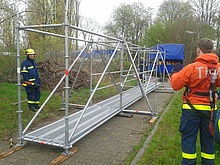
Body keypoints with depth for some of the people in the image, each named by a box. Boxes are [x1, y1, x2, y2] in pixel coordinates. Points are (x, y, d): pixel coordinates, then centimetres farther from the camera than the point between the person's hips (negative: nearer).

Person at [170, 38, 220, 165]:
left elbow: (175, 85, -11)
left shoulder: (192, 67, -17)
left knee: (188, 137, 7)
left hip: (192, 108, -4)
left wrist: (176, 72, 5)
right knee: (208, 138, 17)